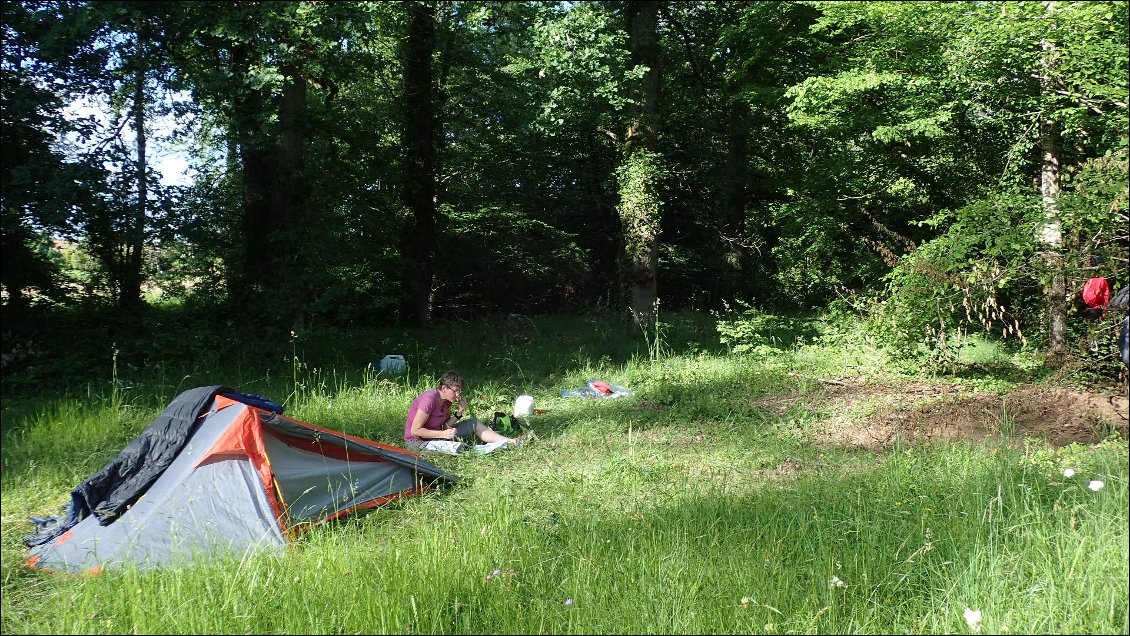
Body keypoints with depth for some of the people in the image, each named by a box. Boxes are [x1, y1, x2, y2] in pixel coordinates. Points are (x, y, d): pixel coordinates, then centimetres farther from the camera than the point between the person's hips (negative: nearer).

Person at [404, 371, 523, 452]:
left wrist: (459, 413, -10)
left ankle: (509, 441, -2)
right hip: (417, 442, -9)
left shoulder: (447, 400, 2)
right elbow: (415, 430, -24)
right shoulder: (429, 400, -25)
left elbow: (445, 426, 4)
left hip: (437, 437, 9)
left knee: (473, 423, 2)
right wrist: (443, 434, -26)